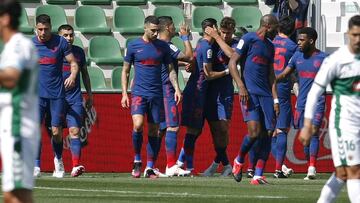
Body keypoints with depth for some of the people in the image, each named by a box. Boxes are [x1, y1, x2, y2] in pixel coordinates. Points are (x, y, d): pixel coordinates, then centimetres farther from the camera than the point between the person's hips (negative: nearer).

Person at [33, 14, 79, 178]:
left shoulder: (60, 42, -1)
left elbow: (73, 62, 2)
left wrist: (73, 75, -18)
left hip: (57, 94, -1)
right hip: (37, 94, 1)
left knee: (56, 131, 1)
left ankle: (58, 160, 26)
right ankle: (36, 167, -10)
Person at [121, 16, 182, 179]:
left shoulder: (163, 46, 8)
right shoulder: (134, 46, 3)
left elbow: (170, 70, 13)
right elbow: (125, 71, 8)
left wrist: (176, 88, -1)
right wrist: (124, 93, 0)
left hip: (157, 94, 3)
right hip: (139, 92, -3)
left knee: (154, 130, 2)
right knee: (138, 125, -21)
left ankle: (150, 168, 9)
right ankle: (137, 160, -2)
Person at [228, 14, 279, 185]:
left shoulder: (270, 46, 21)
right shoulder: (248, 39, -1)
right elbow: (232, 63, -5)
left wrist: (275, 99, 13)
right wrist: (241, 87, -15)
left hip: (265, 94, 7)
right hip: (249, 92, -7)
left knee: (268, 134, -4)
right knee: (254, 131, -18)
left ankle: (258, 176, -2)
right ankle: (239, 161, 9)